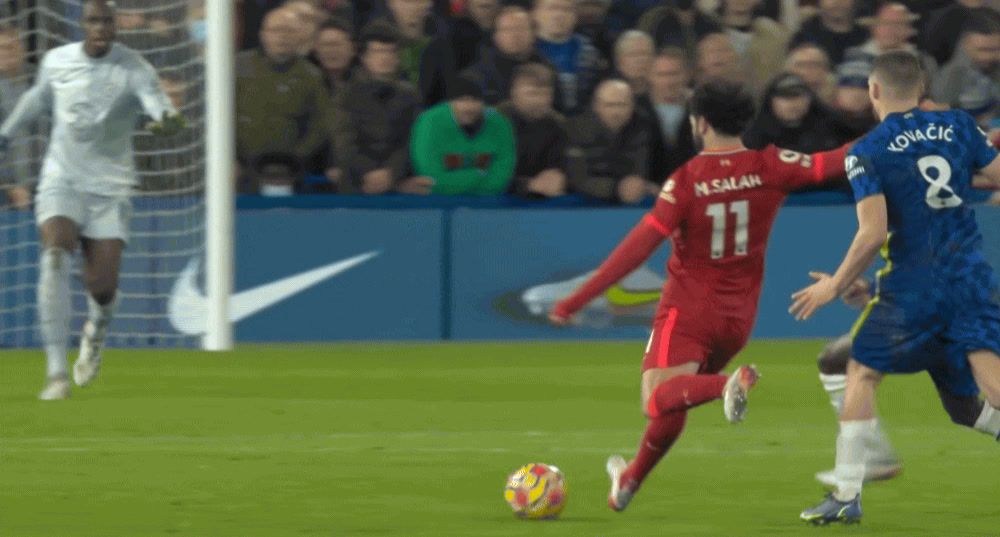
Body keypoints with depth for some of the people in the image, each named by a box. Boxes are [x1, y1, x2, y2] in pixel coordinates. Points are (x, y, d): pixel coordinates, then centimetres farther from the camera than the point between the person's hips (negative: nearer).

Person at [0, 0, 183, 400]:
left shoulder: (133, 69, -10)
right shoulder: (56, 62, 2)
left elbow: (156, 102, -27)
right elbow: (38, 99, 23)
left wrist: (167, 120, -51)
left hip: (109, 187, -1)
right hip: (61, 181, 1)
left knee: (101, 287, -7)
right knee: (55, 257, -24)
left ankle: (96, 330, 34)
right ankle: (57, 373, -25)